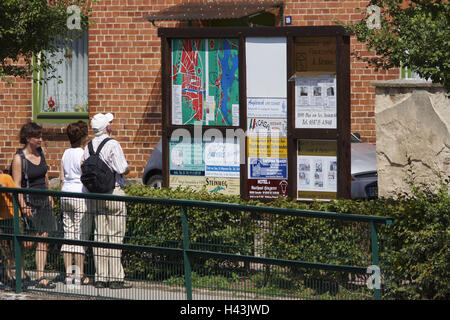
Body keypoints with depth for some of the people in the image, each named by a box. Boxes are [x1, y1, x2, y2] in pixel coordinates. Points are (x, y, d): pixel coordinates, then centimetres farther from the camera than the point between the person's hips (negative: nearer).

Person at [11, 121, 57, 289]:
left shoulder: (40, 152, 9)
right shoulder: (19, 158, -11)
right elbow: (16, 185, -13)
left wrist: (49, 196, 23)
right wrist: (23, 205, -19)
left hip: (43, 201, 7)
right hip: (29, 202, -7)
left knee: (44, 238, 1)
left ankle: (41, 278, 1)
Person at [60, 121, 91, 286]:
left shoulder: (66, 153, 8)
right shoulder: (83, 154, -12)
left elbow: (62, 177, 12)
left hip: (66, 195, 7)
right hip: (81, 196, -7)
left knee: (68, 235, 9)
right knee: (81, 235, -2)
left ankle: (68, 274, 10)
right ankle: (80, 275, -1)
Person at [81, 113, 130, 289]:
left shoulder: (88, 147, 8)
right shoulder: (112, 145, -12)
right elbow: (122, 169, -18)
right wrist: (127, 169, 3)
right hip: (113, 193, -6)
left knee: (99, 235, 8)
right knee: (115, 236, -3)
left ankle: (100, 278, 9)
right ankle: (115, 278, -3)